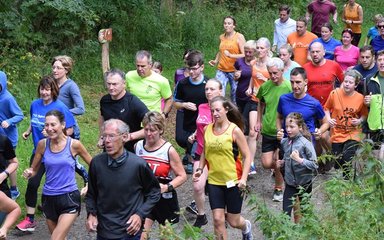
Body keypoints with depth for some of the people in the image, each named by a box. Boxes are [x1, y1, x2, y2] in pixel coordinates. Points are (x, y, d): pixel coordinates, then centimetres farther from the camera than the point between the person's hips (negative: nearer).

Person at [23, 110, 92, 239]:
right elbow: (34, 169, 9)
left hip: (69, 199, -4)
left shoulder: (74, 144, -9)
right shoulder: (42, 144, -2)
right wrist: (29, 173, -12)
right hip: (48, 198, 4)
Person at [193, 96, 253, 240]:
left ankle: (246, 227, 42)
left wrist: (244, 178, -17)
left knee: (233, 222, 7)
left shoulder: (235, 130, -11)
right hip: (214, 182, 3)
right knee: (218, 220, -2)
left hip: (233, 182, -3)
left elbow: (247, 156, -8)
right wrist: (200, 169, 2)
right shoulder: (207, 129, 0)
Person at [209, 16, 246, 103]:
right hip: (221, 70, 3)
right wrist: (215, 61, 11)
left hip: (235, 71, -3)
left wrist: (230, 55, -21)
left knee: (235, 96, 3)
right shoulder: (222, 37, 11)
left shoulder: (239, 37, -3)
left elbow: (244, 55, -9)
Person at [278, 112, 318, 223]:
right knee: (286, 212, -1)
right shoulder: (284, 142, -3)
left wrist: (300, 160, -30)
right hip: (290, 182, 3)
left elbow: (314, 165, -20)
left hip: (304, 183, -3)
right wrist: (282, 162, -4)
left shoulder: (305, 144, -19)